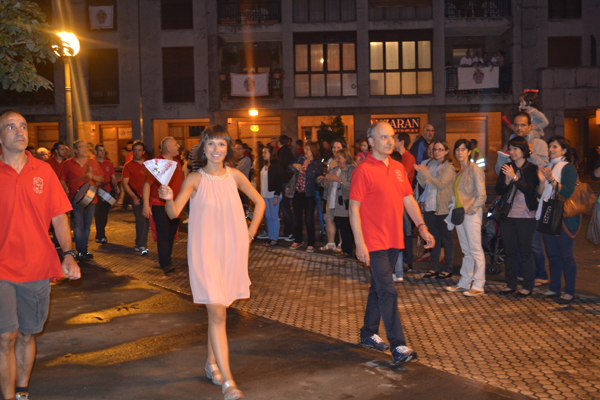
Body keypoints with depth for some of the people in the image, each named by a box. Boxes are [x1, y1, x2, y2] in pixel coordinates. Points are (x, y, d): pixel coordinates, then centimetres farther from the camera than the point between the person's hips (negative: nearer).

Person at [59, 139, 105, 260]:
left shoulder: (93, 163, 10)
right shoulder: (68, 163, 2)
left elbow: (101, 178, 12)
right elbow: (62, 180, 7)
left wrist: (93, 176, -7)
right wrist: (66, 189, -10)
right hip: (75, 199, -3)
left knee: (87, 226, 10)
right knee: (78, 225, -6)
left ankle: (84, 249, 21)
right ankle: (81, 251, 0)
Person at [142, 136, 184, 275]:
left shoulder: (176, 163, 14)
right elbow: (147, 184, -13)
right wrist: (146, 204, -17)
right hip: (159, 205, -7)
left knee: (171, 233, 9)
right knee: (163, 233, -11)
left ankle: (166, 259, 21)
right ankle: (165, 264, -9)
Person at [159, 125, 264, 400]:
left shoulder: (234, 176, 2)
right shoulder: (195, 179, -6)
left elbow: (259, 202, 15)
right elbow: (174, 212, -14)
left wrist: (250, 233, 8)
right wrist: (168, 199, -34)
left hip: (232, 251, 3)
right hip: (205, 252, -3)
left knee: (217, 311, 15)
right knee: (217, 313, -8)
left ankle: (211, 363, 34)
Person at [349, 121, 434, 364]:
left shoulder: (398, 168, 11)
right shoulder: (363, 170, -10)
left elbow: (408, 199, 16)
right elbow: (354, 208, -12)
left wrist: (422, 227, 5)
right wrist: (359, 243, -17)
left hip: (393, 241, 8)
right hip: (374, 242, -7)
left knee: (378, 288, 17)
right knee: (388, 292, -9)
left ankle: (368, 334, 30)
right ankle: (398, 346, -6)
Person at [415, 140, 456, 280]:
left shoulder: (449, 168, -6)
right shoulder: (430, 164, 13)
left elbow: (440, 184, -18)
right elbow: (424, 184, 11)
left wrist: (425, 173, -19)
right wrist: (420, 173, -7)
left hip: (444, 208, -6)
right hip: (429, 207, 6)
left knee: (446, 239, 2)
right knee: (434, 238, 11)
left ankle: (447, 269, 11)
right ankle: (434, 267, 19)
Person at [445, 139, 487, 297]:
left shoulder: (474, 170, -8)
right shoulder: (460, 171, 16)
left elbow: (481, 196, -12)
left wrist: (469, 210, -16)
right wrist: (456, 210, 10)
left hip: (472, 213, -8)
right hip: (460, 213, 8)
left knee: (475, 250, -5)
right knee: (466, 251, 11)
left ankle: (478, 286, -1)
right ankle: (464, 283, 16)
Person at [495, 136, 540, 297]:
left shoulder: (532, 169, -3)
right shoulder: (507, 167, 10)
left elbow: (530, 190, -15)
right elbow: (499, 191, 6)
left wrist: (515, 177, -22)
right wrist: (506, 181, -13)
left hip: (526, 216, -5)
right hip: (507, 215, 5)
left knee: (526, 251, 0)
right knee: (509, 250, 9)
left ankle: (528, 285, 10)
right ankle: (511, 284, 19)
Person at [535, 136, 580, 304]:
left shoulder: (568, 168, -6)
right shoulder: (547, 167, 15)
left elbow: (569, 192, -18)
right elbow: (540, 194, 11)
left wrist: (552, 180, -27)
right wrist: (542, 181, -7)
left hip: (564, 217, -7)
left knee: (566, 255, -3)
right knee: (553, 255, 12)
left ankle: (569, 292, 3)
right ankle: (554, 288, 21)